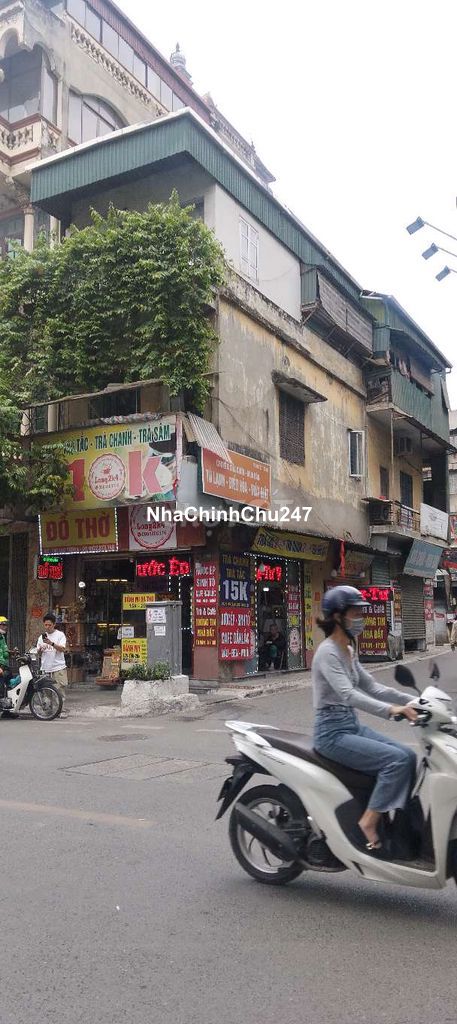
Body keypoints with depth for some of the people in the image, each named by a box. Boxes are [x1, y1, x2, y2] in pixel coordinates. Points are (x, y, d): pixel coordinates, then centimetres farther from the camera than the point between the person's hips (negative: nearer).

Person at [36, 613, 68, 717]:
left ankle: (62, 710, -2)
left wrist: (51, 643, -26)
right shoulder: (42, 637, 15)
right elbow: (38, 652, 18)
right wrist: (40, 649, -6)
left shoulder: (60, 635, 0)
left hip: (58, 667, -5)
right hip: (45, 668, 5)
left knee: (60, 690, -6)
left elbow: (62, 649, -13)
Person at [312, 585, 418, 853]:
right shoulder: (328, 652, -17)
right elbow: (348, 694, -29)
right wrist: (390, 710, -40)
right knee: (397, 760, -19)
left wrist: (411, 701, 2)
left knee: (409, 755, -2)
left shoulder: (349, 650, 12)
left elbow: (370, 686, 13)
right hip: (333, 732, -9)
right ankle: (369, 822, -10)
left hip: (352, 726, 9)